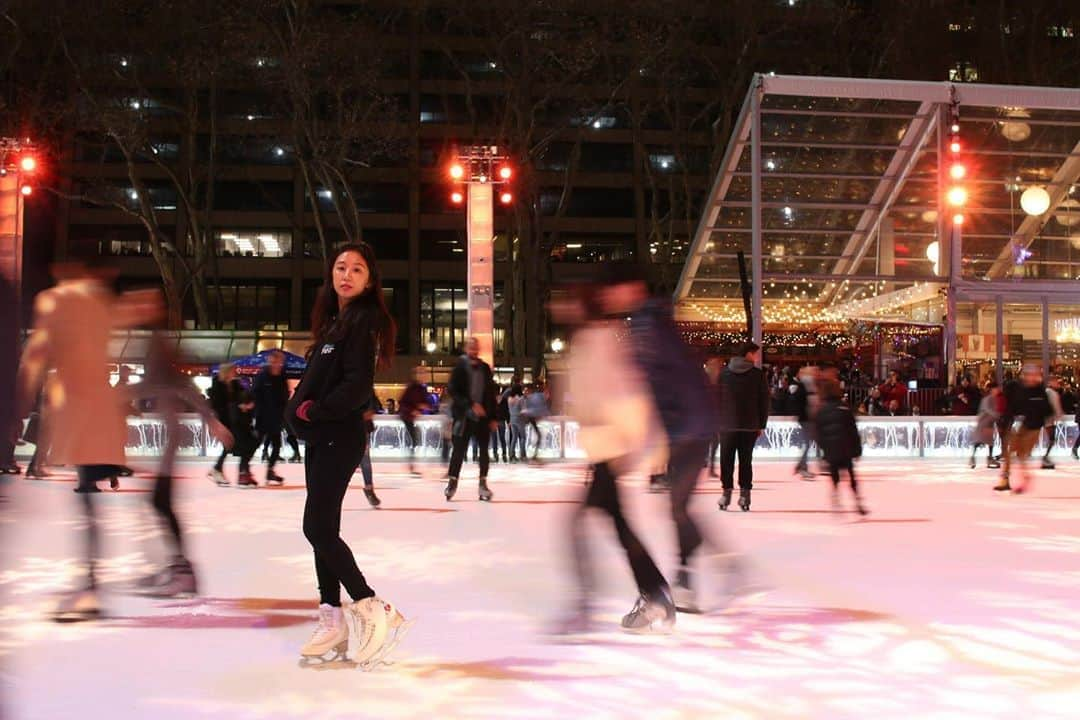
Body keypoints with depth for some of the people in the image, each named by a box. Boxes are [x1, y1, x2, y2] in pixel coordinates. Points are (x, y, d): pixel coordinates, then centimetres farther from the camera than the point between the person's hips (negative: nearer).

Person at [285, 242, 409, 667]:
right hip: (321, 439, 9)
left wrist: (315, 410, -11)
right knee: (322, 529, 9)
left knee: (318, 528, -11)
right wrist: (302, 408, 0)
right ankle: (332, 624, 15)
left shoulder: (363, 320, -11)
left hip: (340, 438, -9)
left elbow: (357, 386, -20)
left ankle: (374, 612, -6)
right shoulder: (334, 321, 16)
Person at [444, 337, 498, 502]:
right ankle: (452, 482, 12)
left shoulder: (485, 368, 7)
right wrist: (471, 405, -21)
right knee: (459, 450, -1)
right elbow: (454, 392, -12)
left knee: (484, 451, 3)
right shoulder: (459, 367, -4)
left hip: (483, 416, 3)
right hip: (464, 416, -3)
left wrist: (493, 417, 5)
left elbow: (491, 393, 9)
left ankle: (483, 484, 11)